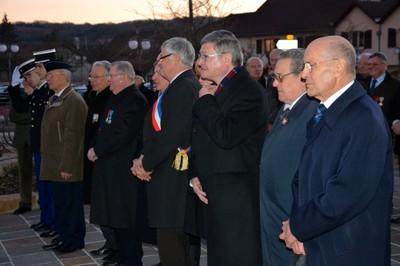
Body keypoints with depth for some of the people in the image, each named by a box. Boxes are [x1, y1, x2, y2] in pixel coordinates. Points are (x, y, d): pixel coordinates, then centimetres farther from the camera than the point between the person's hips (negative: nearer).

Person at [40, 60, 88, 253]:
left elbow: (72, 136, -20)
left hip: (67, 166, -9)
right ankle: (64, 237, 29)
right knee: (60, 203, 17)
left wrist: (66, 166, -22)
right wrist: (48, 161, 18)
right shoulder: (54, 99, 15)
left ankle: (74, 240, 15)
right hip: (54, 165, 9)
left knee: (70, 203, 2)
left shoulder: (74, 101, -16)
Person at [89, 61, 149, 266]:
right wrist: (94, 147, 3)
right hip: (110, 168, 10)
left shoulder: (135, 101, -14)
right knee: (116, 218, 16)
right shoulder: (115, 99, 17)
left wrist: (98, 151, -14)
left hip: (125, 170, -10)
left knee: (127, 219, -3)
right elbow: (103, 129, 20)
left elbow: (122, 134, -22)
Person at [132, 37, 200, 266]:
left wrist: (147, 164, -10)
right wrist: (145, 159, 4)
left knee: (170, 242, -4)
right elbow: (158, 129, 17)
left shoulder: (185, 87, -15)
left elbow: (173, 134, -22)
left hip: (172, 174, -10)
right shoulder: (182, 85, 17)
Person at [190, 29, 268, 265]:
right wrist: (196, 175, 9)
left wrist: (205, 101, -13)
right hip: (213, 194, 9)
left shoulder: (249, 91, -14)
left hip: (237, 195, -9)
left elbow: (225, 136, -27)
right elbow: (201, 138, 22)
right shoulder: (215, 90, 13)